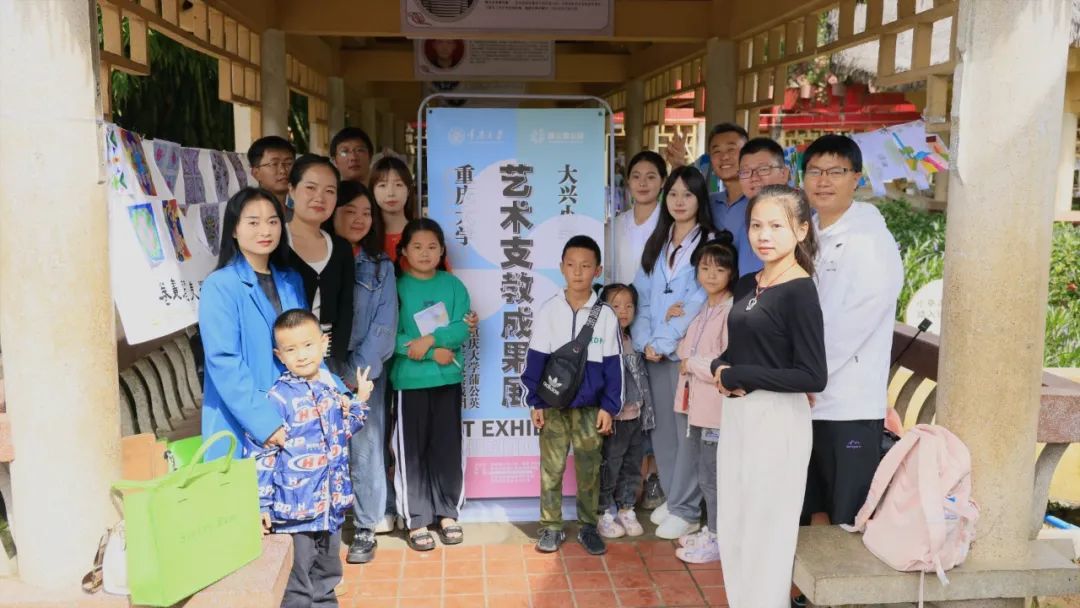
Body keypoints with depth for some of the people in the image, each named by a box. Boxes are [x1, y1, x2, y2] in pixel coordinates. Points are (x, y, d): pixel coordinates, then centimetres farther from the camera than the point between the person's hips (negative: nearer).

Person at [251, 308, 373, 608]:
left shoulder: (334, 385, 3)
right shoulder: (277, 399, -16)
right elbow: (259, 456, -15)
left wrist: (360, 401, 8)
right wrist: (260, 505, -15)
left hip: (331, 502, 6)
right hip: (294, 506, -6)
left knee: (328, 572, 23)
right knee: (296, 583, 5)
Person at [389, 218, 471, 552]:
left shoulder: (453, 285, 4)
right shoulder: (395, 287, -2)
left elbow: (462, 329, -5)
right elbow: (390, 336, -10)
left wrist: (431, 339, -21)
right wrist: (434, 353, -16)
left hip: (448, 379, 2)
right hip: (409, 381, -2)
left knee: (448, 448, 9)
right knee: (412, 451, 3)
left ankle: (447, 514, 23)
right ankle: (417, 520, 14)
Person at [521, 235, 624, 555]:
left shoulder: (606, 315, -3)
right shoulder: (548, 310, -4)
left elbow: (612, 365, 0)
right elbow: (536, 360, -1)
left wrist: (609, 406, -3)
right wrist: (536, 402, -3)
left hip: (590, 407, 0)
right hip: (553, 405, 0)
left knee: (589, 469, 10)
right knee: (551, 468, 6)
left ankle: (588, 526, 24)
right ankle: (551, 527, 19)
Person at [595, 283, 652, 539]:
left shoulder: (635, 340, 8)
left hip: (636, 415, 6)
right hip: (614, 417, -6)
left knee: (632, 465, 14)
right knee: (608, 467, 4)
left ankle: (626, 509, 28)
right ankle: (605, 513, 17)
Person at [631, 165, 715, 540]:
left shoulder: (710, 243, -3)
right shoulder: (656, 243, 15)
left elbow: (699, 302, -12)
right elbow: (641, 295, 9)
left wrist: (663, 341, -13)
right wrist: (644, 341, -5)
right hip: (653, 350, 6)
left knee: (687, 428, -3)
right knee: (661, 425, 11)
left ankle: (686, 509, 6)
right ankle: (671, 496, 24)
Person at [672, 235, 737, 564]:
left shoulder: (731, 310, -16)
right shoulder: (702, 309, 12)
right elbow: (687, 348, 20)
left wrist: (692, 364, -12)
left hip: (717, 406, -8)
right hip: (697, 402, 9)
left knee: (712, 477, 3)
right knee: (705, 475, 18)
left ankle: (717, 540, 17)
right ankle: (711, 530, 32)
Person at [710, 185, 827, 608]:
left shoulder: (799, 291, -14)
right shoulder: (746, 285, 9)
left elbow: (813, 377, -19)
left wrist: (738, 376, -15)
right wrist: (720, 369, -4)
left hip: (777, 420, -8)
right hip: (735, 415, 8)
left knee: (765, 534, 5)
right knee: (731, 528, 17)